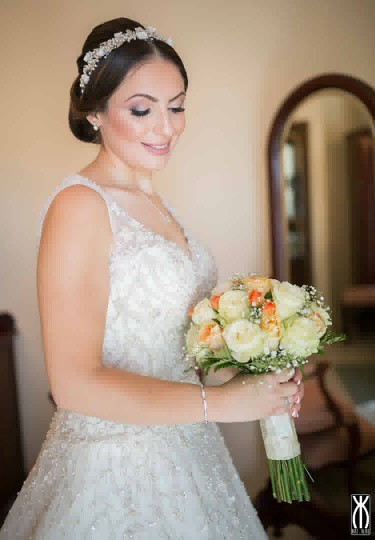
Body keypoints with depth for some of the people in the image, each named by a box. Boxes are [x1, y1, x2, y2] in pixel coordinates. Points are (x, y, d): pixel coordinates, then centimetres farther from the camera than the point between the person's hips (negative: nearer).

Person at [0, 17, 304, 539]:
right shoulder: (79, 204, -18)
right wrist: (221, 401, -22)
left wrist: (246, 370, -4)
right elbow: (74, 384, -23)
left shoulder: (151, 201, 6)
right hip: (116, 466, -7)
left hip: (183, 450, 8)